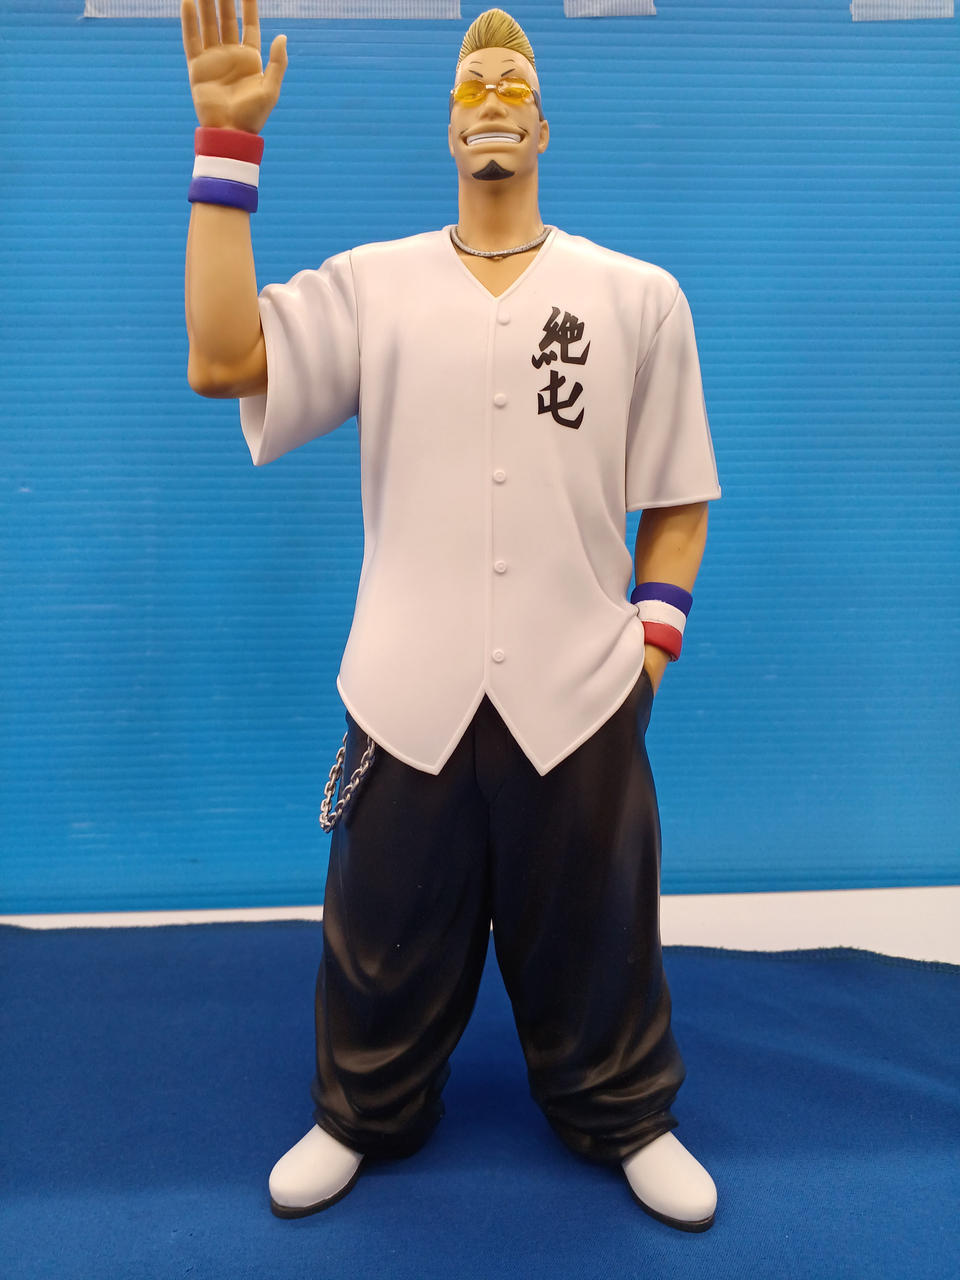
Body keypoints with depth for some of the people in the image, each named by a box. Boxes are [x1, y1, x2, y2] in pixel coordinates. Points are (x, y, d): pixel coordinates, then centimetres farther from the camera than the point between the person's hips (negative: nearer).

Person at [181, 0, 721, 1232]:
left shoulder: (639, 294, 5)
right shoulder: (372, 284, 3)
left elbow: (679, 496, 9)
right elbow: (222, 359, -12)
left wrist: (652, 635, 0)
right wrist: (228, 144, -10)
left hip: (578, 696, 1)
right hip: (411, 694, 0)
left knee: (592, 936, 17)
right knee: (391, 934, 17)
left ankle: (627, 1120, 44)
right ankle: (361, 1117, 44)